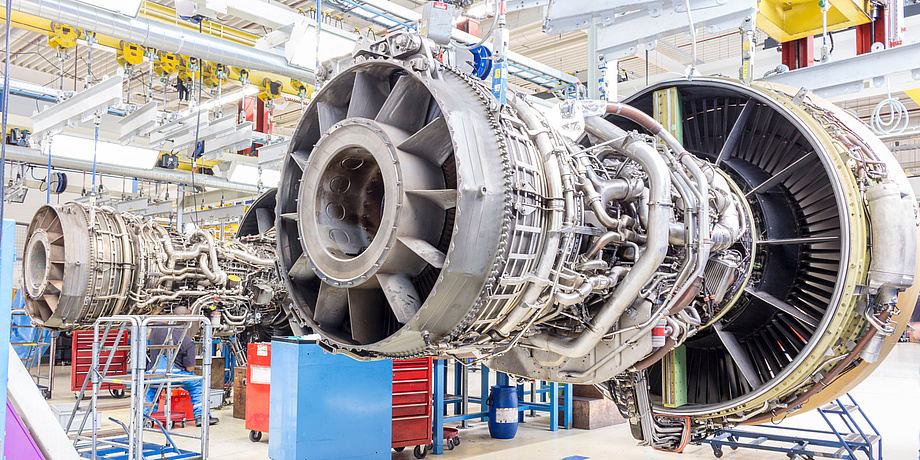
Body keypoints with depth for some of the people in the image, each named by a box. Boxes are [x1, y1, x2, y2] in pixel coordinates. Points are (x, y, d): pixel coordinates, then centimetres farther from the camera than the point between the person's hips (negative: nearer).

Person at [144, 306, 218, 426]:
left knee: (150, 388, 38)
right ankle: (200, 416, 13)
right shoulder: (187, 341, -9)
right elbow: (190, 369, -6)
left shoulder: (157, 328, -1)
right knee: (197, 385, 18)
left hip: (153, 374, 4)